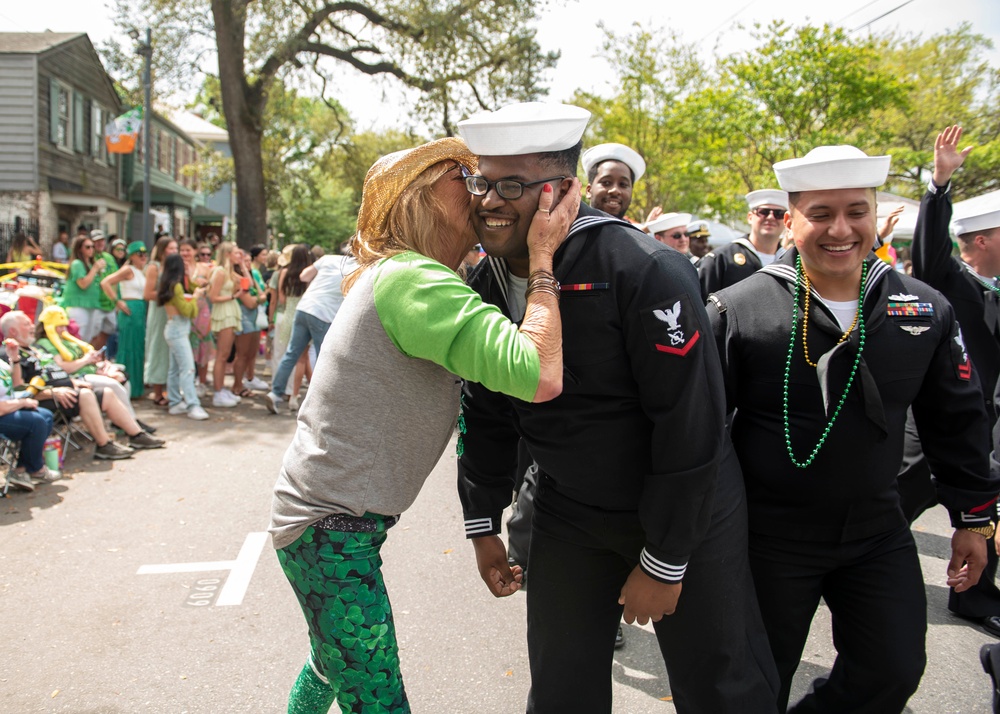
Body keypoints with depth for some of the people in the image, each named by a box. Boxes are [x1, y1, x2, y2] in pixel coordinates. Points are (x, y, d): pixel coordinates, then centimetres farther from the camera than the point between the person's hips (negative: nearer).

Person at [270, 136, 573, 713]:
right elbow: (539, 376, -31)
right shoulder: (414, 280, -21)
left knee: (335, 664, 29)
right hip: (333, 529, -11)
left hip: (322, 517, 11)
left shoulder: (397, 277, 13)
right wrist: (543, 258, -21)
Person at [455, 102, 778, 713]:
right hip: (568, 514, 5)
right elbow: (488, 415, 7)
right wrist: (483, 524, 7)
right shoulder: (484, 286, -4)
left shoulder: (643, 271, -26)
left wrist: (665, 563, -18)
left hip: (685, 513, -5)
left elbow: (691, 424, -24)